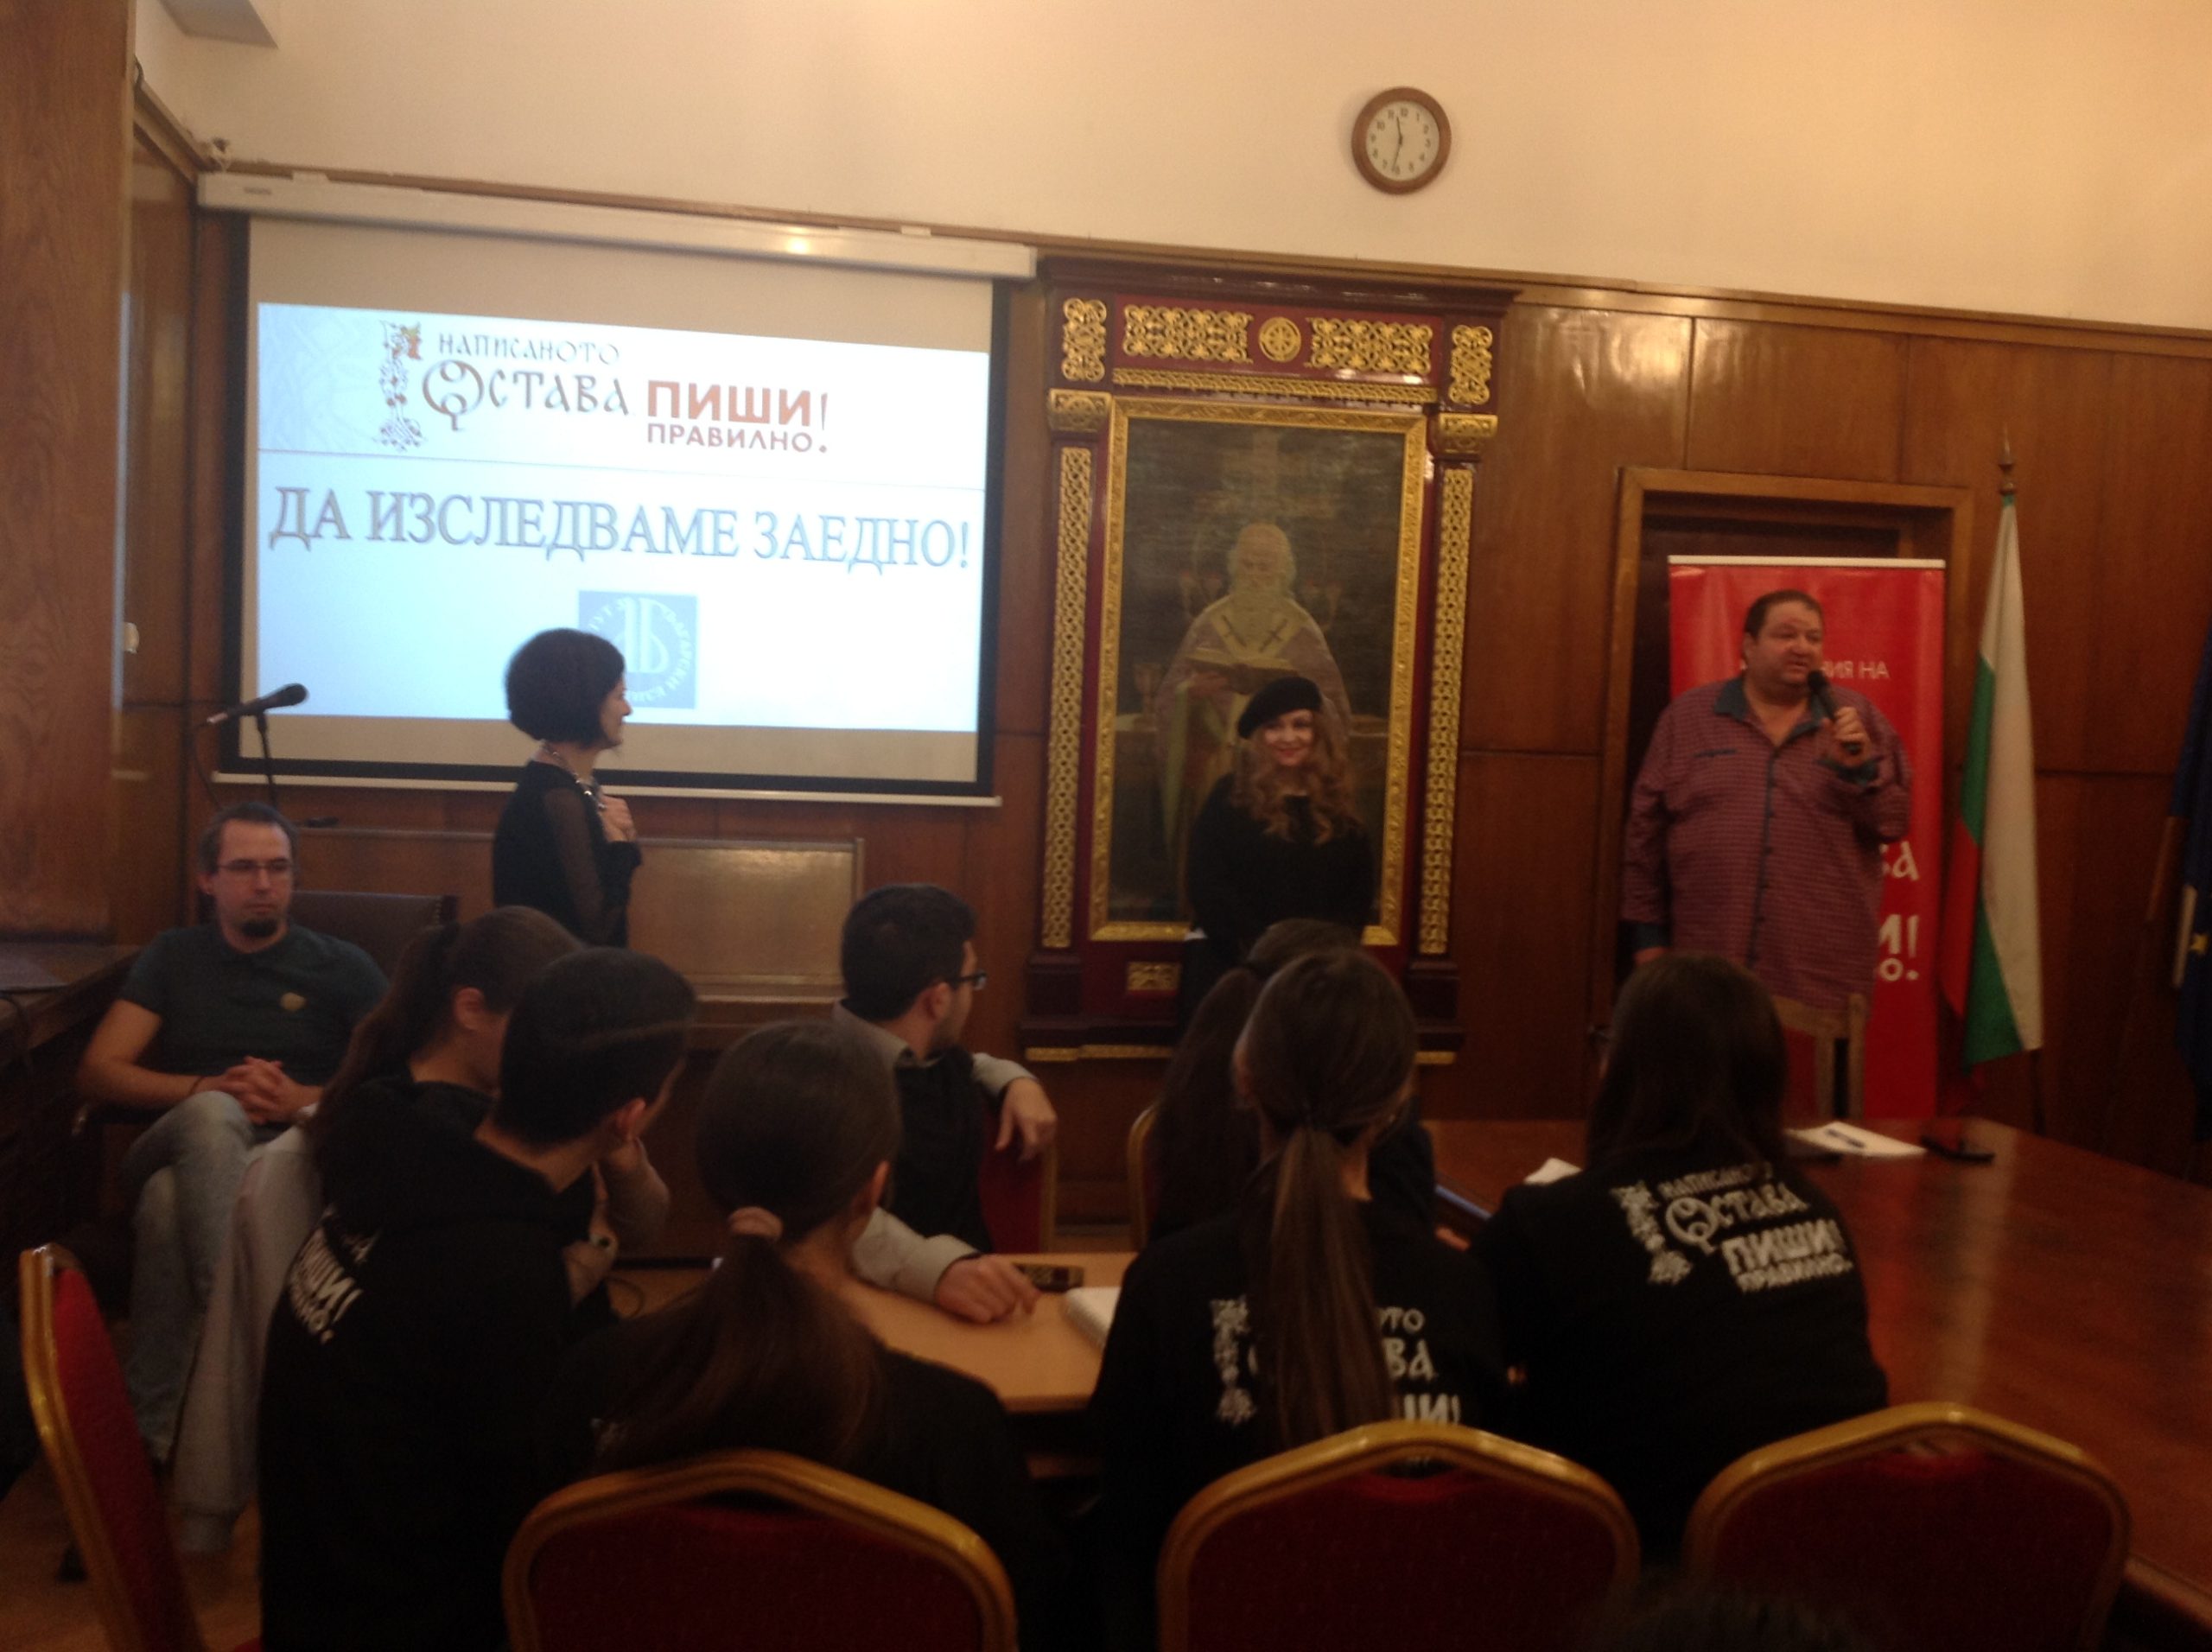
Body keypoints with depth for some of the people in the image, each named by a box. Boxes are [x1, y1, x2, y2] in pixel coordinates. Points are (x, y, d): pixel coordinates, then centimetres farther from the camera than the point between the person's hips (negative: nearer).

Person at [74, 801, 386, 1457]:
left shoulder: (342, 966, 14)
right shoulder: (172, 957, 20)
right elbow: (96, 1073, 9)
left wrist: (305, 1100, -14)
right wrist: (210, 1089, -9)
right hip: (176, 1151, 1)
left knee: (170, 1202, -37)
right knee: (210, 1115, -38)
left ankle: (154, 1422, -36)